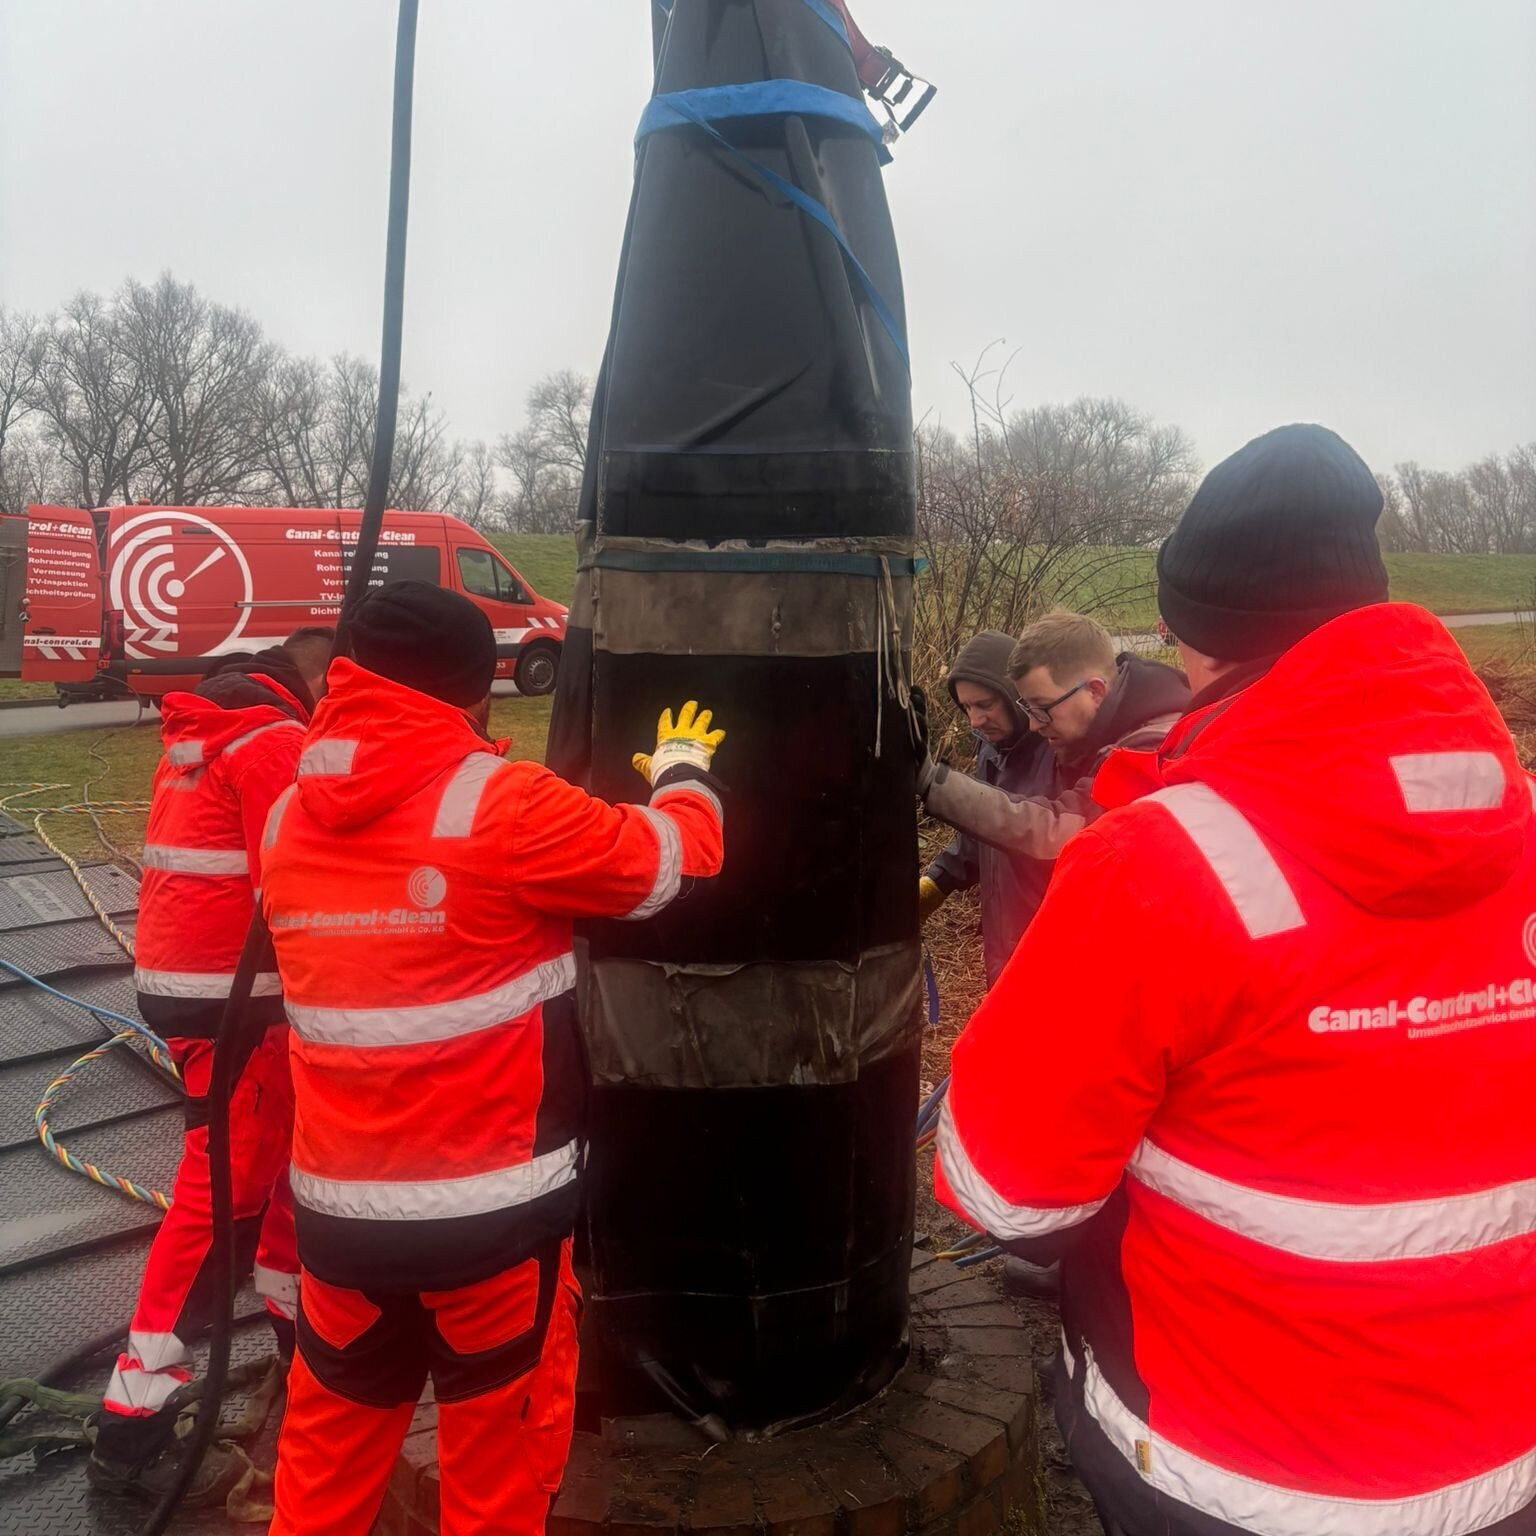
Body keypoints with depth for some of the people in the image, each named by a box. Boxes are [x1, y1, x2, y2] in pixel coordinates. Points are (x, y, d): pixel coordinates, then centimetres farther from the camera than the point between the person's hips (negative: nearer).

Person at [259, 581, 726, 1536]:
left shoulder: (288, 820, 3)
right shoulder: (502, 806, -17)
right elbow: (672, 860, -8)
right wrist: (685, 776, 13)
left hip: (339, 1201, 6)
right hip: (492, 1204, -5)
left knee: (332, 1430, 24)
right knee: (501, 1438, 15)